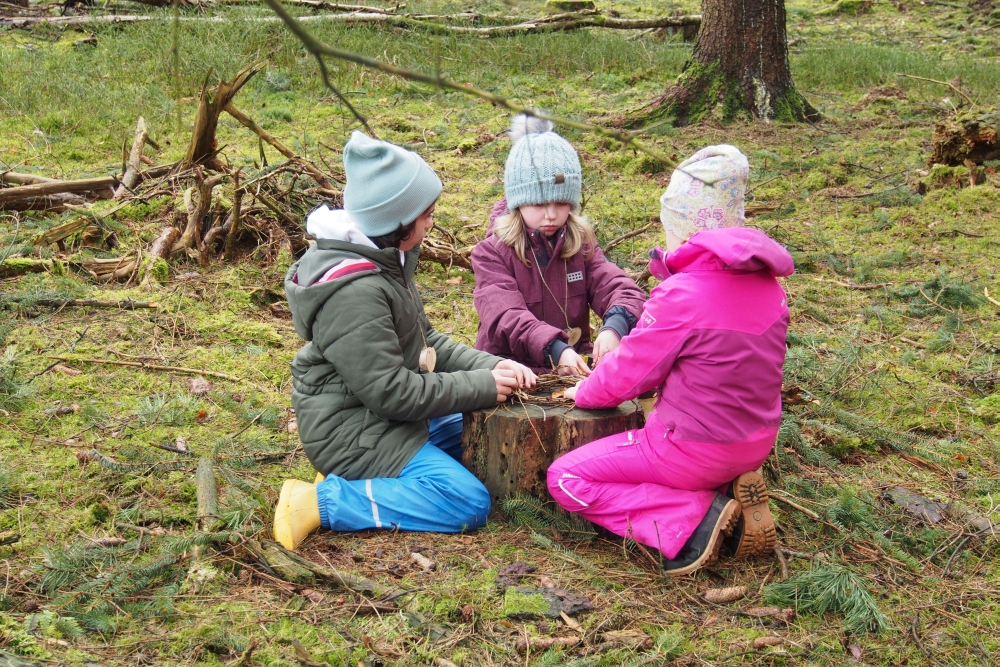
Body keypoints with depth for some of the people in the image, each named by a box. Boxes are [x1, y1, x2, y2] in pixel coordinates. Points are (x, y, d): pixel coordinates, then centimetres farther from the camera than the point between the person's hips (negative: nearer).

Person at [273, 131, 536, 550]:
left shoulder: (386, 260, 5)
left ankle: (360, 475, 9)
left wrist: (491, 366, -4)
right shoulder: (354, 292, -27)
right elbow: (391, 391, -25)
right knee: (468, 504, -18)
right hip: (351, 432, -10)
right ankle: (321, 502, -16)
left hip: (383, 418, 10)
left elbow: (427, 343, 12)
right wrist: (481, 386, -17)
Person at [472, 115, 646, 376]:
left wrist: (614, 326, -29)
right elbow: (506, 316, -20)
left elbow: (622, 290, -4)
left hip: (575, 366, 3)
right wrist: (555, 349, -38)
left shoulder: (580, 244, 8)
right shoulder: (491, 253, -4)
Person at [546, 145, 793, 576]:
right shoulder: (765, 282, -1)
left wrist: (584, 393, 8)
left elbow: (627, 374, -12)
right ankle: (731, 492, 8)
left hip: (697, 450, -8)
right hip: (757, 442, 8)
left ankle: (691, 522, -13)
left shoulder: (681, 295, -23)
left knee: (566, 479, 2)